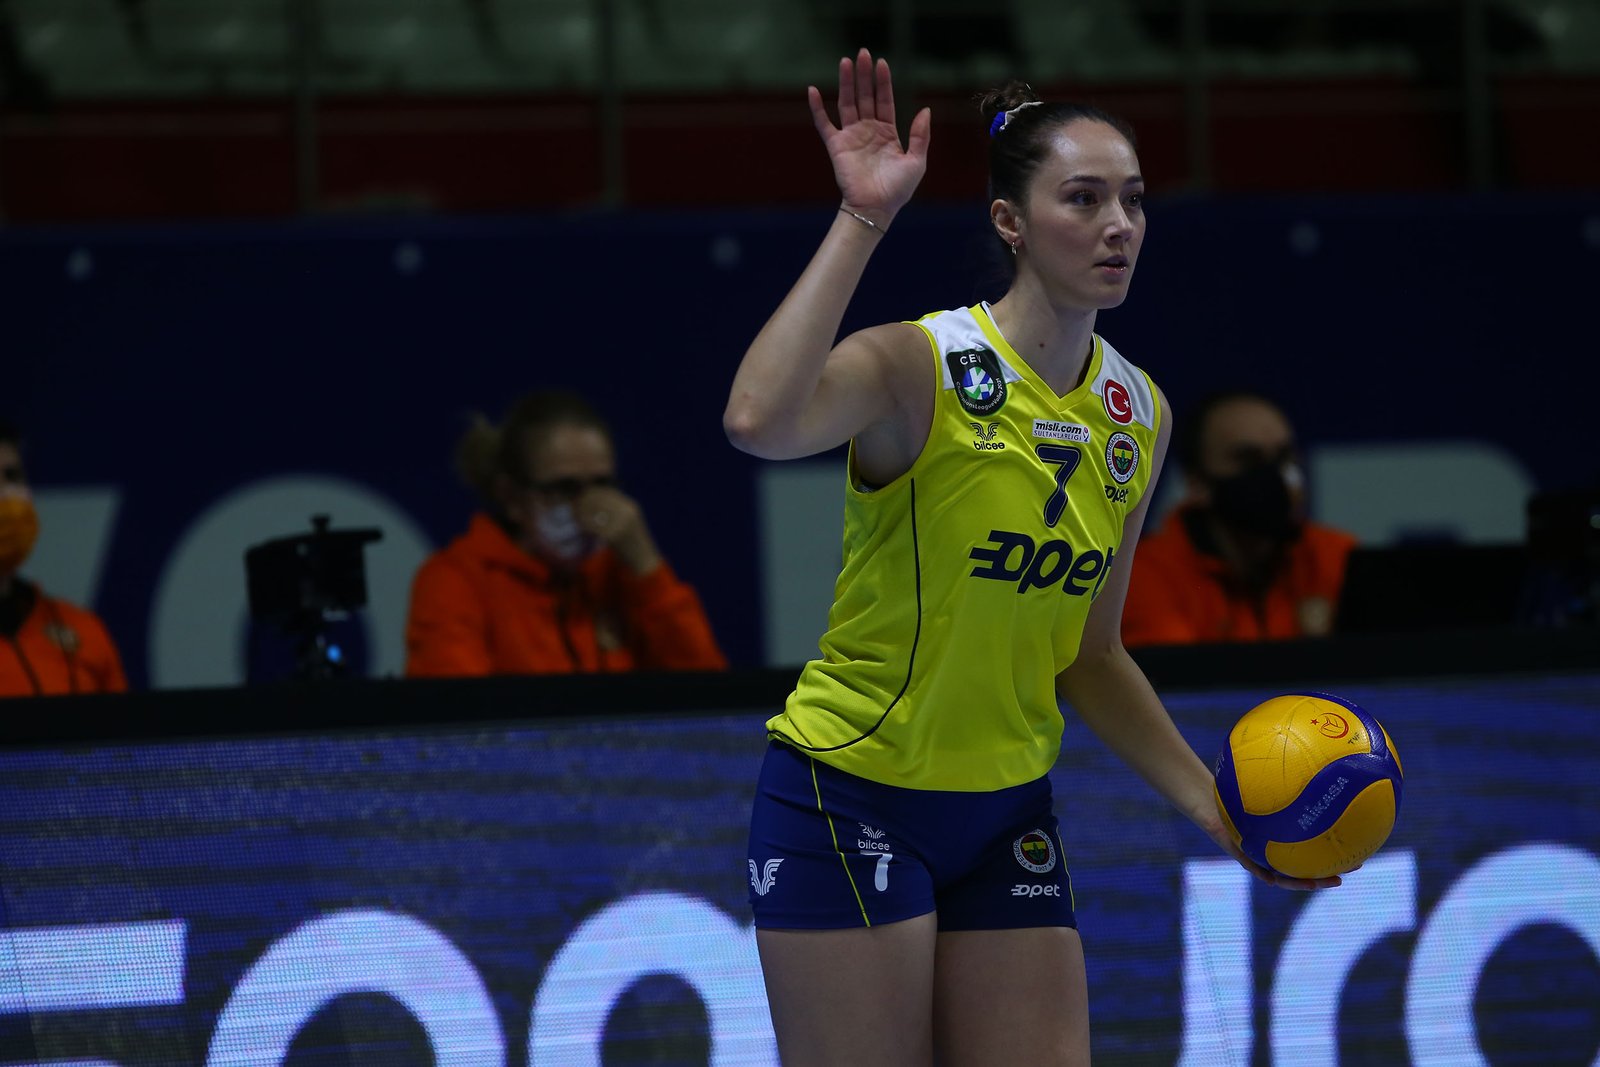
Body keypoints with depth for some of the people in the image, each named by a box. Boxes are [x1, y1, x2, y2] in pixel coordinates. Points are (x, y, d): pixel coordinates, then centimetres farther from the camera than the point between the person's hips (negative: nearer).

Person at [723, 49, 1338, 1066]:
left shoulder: (1139, 413, 4)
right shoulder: (921, 367, -16)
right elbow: (758, 422, -39)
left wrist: (1213, 804, 5)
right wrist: (862, 220, -34)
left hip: (1008, 817, 6)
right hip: (849, 801, -6)